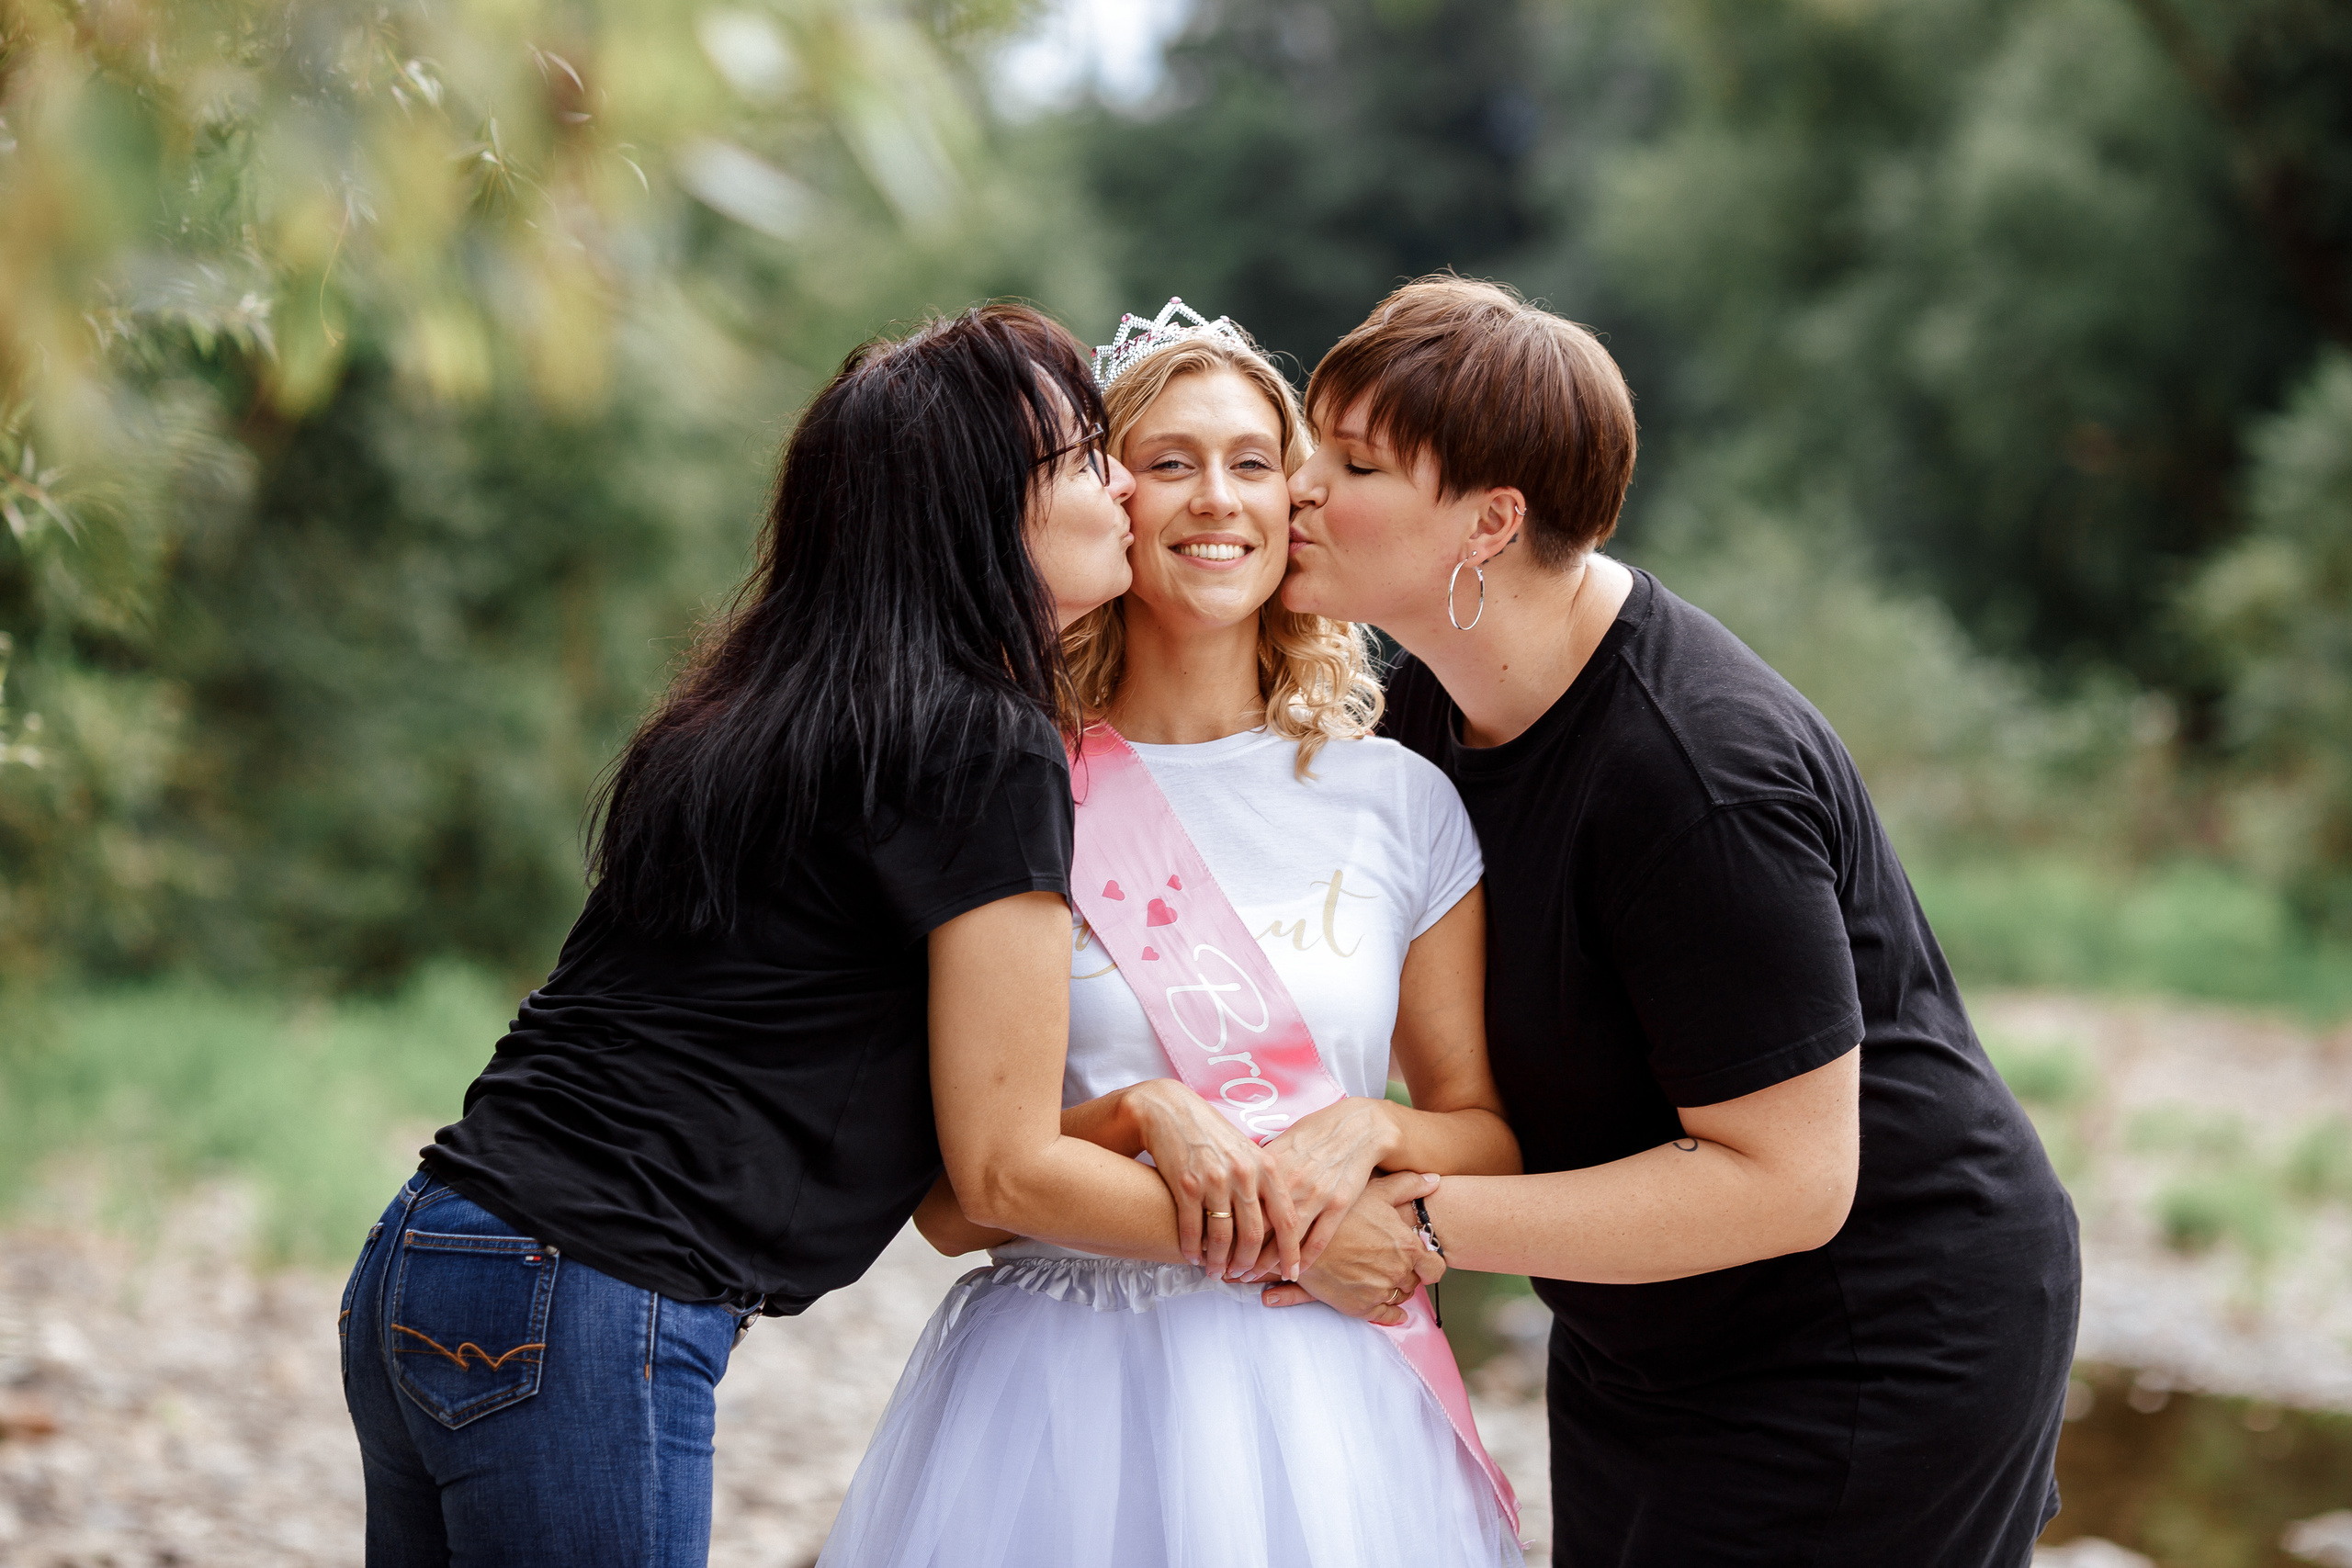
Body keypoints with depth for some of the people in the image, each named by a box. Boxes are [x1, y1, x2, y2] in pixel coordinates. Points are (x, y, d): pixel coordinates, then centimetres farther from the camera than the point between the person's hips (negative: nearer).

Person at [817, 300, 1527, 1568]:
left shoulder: (1399, 804, 5)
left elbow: (1497, 1136, 9)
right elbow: (949, 1201, -1)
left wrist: (1367, 1131, -10)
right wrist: (1138, 1115, -17)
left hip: (1315, 1392, 2)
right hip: (1057, 1386, -1)